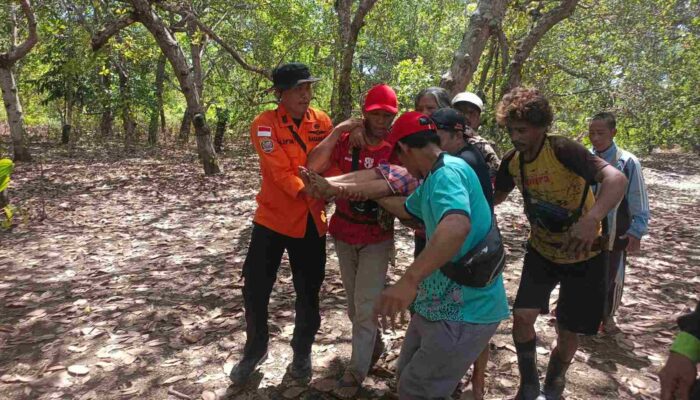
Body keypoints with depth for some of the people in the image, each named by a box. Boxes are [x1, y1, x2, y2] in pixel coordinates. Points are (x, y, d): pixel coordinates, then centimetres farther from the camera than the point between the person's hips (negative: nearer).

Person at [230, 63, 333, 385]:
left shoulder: (322, 121, 0)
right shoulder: (264, 125, -11)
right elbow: (280, 171, -21)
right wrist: (309, 190, -33)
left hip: (310, 222, 2)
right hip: (272, 218, -2)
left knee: (308, 292, 12)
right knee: (255, 290, 6)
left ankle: (302, 351, 36)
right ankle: (255, 350, 33)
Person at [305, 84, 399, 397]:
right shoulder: (345, 142, -5)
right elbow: (313, 167, -18)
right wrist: (337, 131, -21)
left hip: (377, 238, -3)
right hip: (343, 234, 3)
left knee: (365, 306, 1)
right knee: (354, 303, 18)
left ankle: (357, 370, 17)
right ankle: (374, 344, 42)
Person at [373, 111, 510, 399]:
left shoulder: (447, 172, -22)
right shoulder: (434, 178, 11)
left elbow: (458, 225, -42)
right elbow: (407, 208, 31)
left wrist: (409, 280, -51)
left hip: (466, 310, -10)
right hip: (441, 302, 10)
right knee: (407, 375, 22)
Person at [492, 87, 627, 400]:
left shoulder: (562, 150, -26)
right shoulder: (512, 161, -7)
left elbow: (616, 178, -39)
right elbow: (496, 197, 12)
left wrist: (591, 221, -57)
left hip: (584, 255, -4)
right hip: (541, 251, 4)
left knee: (568, 332, 6)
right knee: (522, 317, -9)